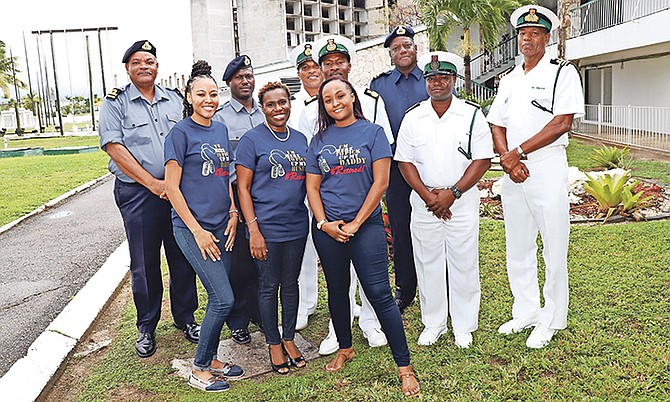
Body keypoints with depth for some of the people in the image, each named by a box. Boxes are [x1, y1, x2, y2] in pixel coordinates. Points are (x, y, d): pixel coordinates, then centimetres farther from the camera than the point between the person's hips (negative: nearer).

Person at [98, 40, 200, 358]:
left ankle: (185, 317, 25)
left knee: (183, 257, 8)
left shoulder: (175, 100, 13)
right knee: (144, 263, 5)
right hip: (138, 193, -2)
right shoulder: (115, 103, 3)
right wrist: (152, 182, -14)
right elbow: (114, 147, -7)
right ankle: (146, 327, 21)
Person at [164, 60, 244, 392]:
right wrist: (197, 230, -13)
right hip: (193, 228, -6)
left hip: (221, 227, 7)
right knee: (224, 299, -9)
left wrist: (233, 213, 7)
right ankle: (199, 370, 8)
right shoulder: (180, 132, -8)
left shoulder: (221, 130, 12)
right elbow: (172, 187, -10)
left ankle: (210, 359, 28)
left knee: (219, 298, 10)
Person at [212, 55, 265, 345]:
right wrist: (230, 200, -12)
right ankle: (238, 322, 16)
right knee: (238, 261, 1)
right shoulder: (220, 117, 0)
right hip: (236, 194, -4)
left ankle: (260, 314, 25)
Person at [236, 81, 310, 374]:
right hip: (266, 228, -4)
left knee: (290, 283, 15)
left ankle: (289, 338, 31)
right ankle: (273, 343, 25)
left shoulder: (300, 139, 10)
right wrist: (253, 230, -15)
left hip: (296, 226, 5)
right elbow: (243, 188, -8)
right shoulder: (252, 139, -6)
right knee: (269, 286, 8)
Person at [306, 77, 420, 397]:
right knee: (337, 290, 15)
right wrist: (324, 223, -7)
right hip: (328, 229, 4)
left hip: (366, 225, -3)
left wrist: (356, 223, -10)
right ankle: (344, 348, 35)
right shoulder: (319, 140, 9)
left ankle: (404, 366, 3)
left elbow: (380, 182, -6)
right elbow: (312, 187, 8)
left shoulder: (373, 132, 1)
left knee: (379, 294, -6)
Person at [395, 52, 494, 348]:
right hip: (424, 200, 2)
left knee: (463, 263, 5)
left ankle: (463, 327, 22)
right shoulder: (412, 118, 4)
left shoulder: (472, 115, -1)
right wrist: (427, 196, -10)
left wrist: (452, 193, -14)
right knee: (428, 263, 9)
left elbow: (483, 160, -5)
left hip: (462, 200, -1)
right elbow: (405, 161, 2)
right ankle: (433, 323, 25)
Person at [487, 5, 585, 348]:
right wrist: (507, 160, -8)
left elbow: (562, 123, -13)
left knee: (553, 249, 2)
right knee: (517, 247, 13)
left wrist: (518, 152, -15)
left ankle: (551, 320, 16)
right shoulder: (509, 80, 16)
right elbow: (497, 126, 11)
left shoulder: (563, 74, -2)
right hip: (513, 172, 6)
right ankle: (525, 313, 27)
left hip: (547, 168, -6)